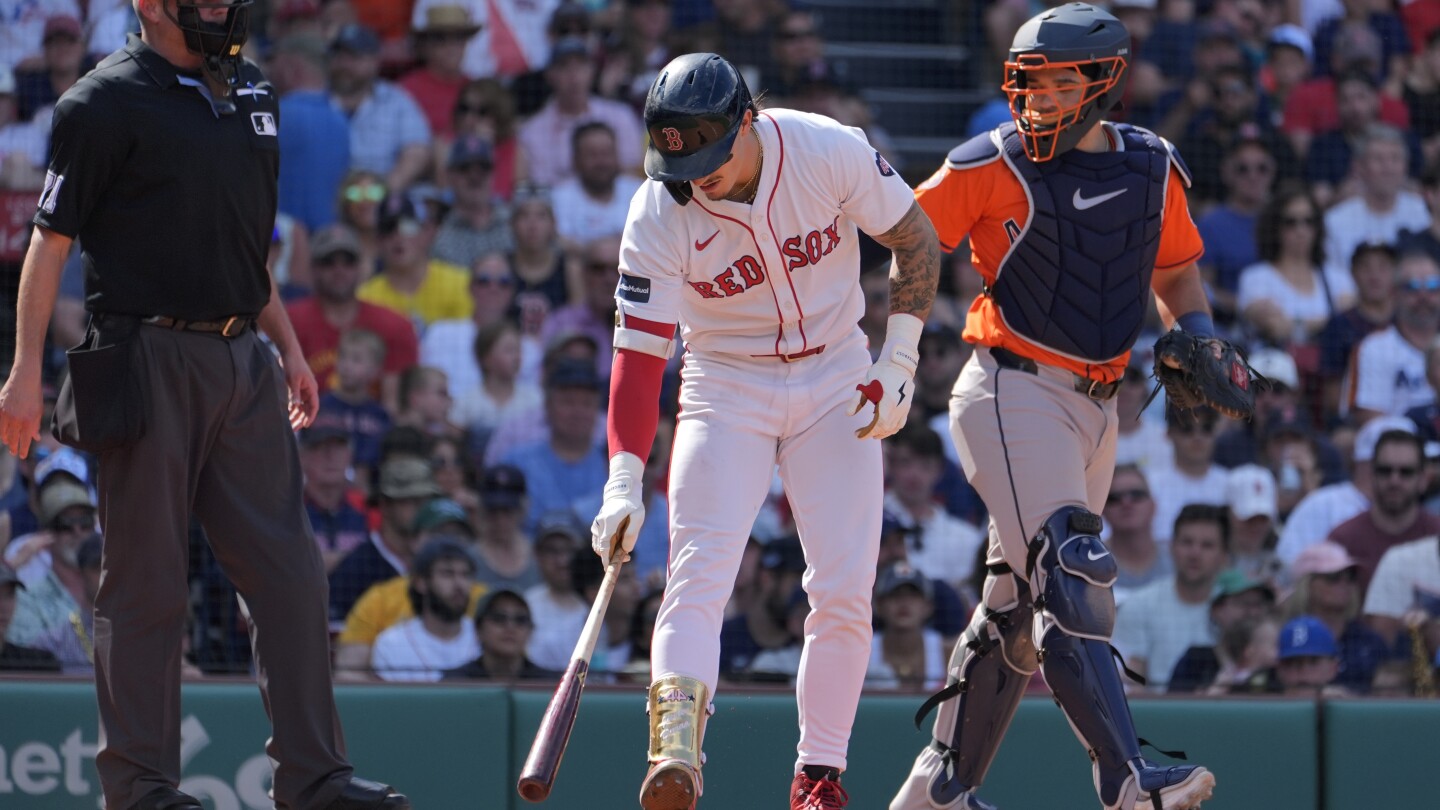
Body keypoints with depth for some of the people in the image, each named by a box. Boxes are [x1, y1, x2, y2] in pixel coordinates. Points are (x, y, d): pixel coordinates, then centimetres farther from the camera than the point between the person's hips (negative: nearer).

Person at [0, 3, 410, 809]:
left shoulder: (252, 91, 15)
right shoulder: (107, 101, -6)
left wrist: (289, 347, 21)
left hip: (243, 363, 7)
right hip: (150, 360, -6)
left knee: (291, 573, 2)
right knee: (146, 583, -1)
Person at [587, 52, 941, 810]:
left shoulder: (832, 152, -19)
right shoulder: (659, 214, -20)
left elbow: (916, 241, -3)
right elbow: (639, 351, -21)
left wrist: (898, 363, -10)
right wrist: (624, 479, -32)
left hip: (836, 386, 1)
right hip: (725, 389, -1)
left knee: (844, 590, -6)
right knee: (700, 570, -20)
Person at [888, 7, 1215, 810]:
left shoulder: (1153, 170, 9)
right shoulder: (993, 165, -6)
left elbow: (1176, 272, 23)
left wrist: (1200, 339, 5)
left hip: (1097, 405, 6)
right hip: (1013, 391, -6)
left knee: (1019, 604, 12)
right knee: (1072, 580, -19)